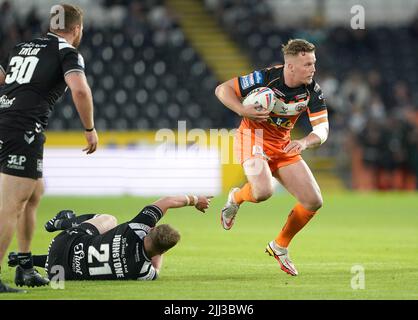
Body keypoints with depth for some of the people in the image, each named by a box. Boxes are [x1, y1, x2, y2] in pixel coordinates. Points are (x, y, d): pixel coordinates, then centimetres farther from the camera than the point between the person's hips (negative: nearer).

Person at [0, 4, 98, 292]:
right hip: (23, 131, -8)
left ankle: (26, 267, 26)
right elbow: (79, 89, -16)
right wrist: (90, 129, -5)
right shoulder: (68, 53, 0)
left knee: (35, 192, 23)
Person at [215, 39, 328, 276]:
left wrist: (304, 143, -32)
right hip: (254, 138, -5)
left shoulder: (312, 91, -11)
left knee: (314, 201, -3)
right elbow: (222, 89, -13)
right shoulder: (265, 78, -23)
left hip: (283, 145, 5)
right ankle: (236, 198, 5)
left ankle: (280, 246, 19)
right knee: (264, 191, -33)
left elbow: (322, 129, -10)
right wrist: (244, 111, -28)